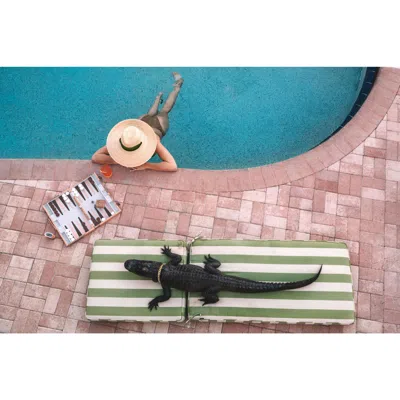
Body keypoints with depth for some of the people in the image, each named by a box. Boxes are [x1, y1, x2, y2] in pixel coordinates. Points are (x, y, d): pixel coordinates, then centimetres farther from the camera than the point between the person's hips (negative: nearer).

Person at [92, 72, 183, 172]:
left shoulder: (152, 141, -53)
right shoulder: (122, 140, -45)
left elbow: (173, 166, -60)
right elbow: (95, 157, -46)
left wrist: (146, 165, -66)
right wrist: (120, 160, -60)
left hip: (159, 123, -1)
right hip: (142, 120, 1)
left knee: (164, 111, 33)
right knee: (150, 114, 38)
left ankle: (177, 86, 57)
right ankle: (158, 98, 66)